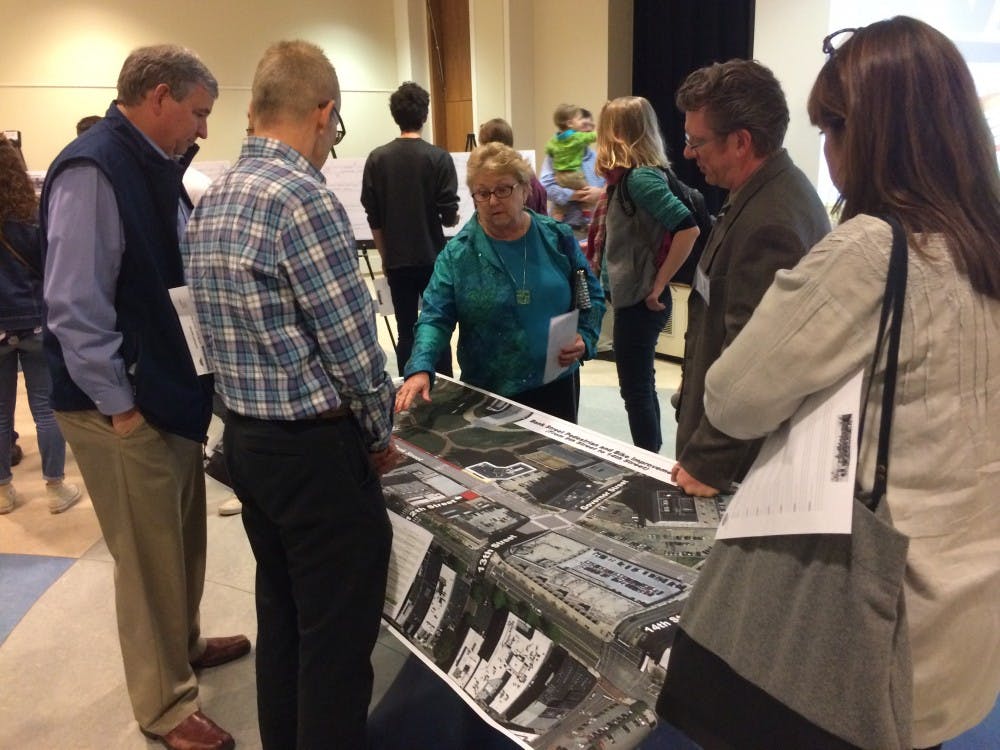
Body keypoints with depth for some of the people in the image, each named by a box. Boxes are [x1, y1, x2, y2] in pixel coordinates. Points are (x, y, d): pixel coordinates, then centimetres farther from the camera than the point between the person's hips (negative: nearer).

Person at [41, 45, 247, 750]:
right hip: (124, 406, -9)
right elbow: (75, 309, -22)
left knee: (183, 538, 22)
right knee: (151, 556, 5)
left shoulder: (154, 168, 9)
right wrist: (120, 405, -18)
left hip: (173, 389, 9)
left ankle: (183, 644, 45)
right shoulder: (92, 171, -19)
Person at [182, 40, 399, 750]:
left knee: (281, 614, 23)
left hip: (245, 439, 9)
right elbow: (354, 346, -18)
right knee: (337, 637, 7)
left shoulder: (210, 200, 8)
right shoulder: (305, 198, -19)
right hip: (315, 449, -9)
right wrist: (380, 434, -2)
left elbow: (230, 329, 11)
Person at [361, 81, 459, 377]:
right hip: (433, 258, -2)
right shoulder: (438, 157, -9)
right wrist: (454, 219, 14)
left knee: (405, 331, 9)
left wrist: (385, 256, 13)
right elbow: (449, 215, -9)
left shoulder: (377, 158, -1)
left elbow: (373, 218, 1)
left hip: (397, 260, 2)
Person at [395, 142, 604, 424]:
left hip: (557, 383, 2)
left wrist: (585, 337, -11)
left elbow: (591, 295, 7)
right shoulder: (457, 253, -7)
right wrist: (421, 368, -29)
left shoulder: (558, 237, 0)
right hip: (489, 393, -2)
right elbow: (435, 317, -12)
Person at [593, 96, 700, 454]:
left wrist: (658, 284, -21)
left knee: (636, 390, 1)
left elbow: (688, 229, -27)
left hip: (639, 300, -10)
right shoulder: (632, 176, 10)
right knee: (641, 387, 18)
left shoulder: (639, 177, -18)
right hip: (632, 297, 10)